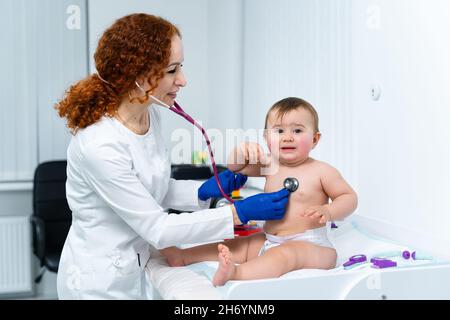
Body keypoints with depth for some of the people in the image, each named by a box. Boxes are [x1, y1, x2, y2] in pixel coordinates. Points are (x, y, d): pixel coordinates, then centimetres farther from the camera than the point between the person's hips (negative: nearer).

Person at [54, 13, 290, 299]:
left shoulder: (150, 113, -6)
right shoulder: (99, 146, -30)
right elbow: (157, 229, -23)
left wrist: (203, 191, -8)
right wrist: (239, 213, -22)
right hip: (101, 282, -7)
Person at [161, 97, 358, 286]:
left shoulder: (322, 171, -6)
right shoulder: (270, 165, 9)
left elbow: (349, 197, -3)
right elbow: (235, 166, 14)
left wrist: (327, 211, -24)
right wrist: (242, 151, -9)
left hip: (309, 246, -8)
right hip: (268, 242, 8)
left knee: (285, 254, -37)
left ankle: (236, 273, -58)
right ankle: (182, 257, 13)